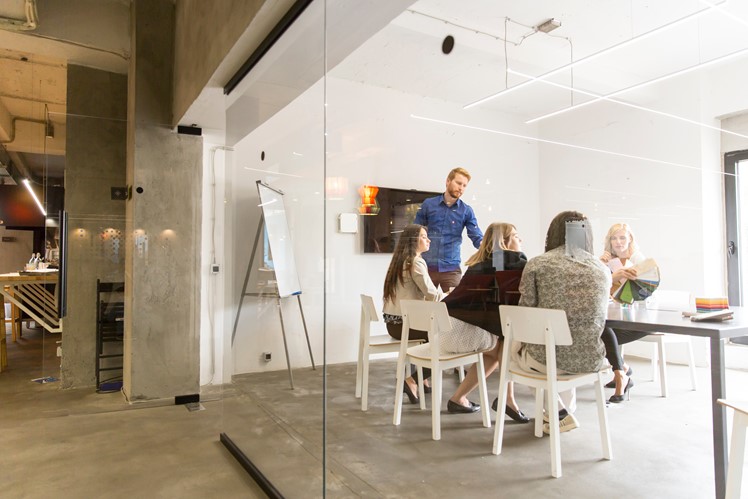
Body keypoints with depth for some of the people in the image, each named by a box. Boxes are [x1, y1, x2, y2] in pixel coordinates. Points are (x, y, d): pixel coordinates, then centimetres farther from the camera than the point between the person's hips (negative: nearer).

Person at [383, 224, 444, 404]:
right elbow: (432, 296, -18)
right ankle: (414, 379, 3)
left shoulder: (399, 261, 14)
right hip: (404, 322, -9)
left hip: (393, 321, 9)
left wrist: (444, 294, 13)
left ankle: (421, 378, 26)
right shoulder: (416, 262, -14)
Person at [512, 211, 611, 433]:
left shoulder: (536, 264, -6)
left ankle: (560, 414, 27)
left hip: (548, 358, -4)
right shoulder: (603, 270, 5)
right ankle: (568, 408, 45)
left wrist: (517, 343, 18)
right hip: (591, 360, 4)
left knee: (515, 349, 30)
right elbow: (598, 319, 14)